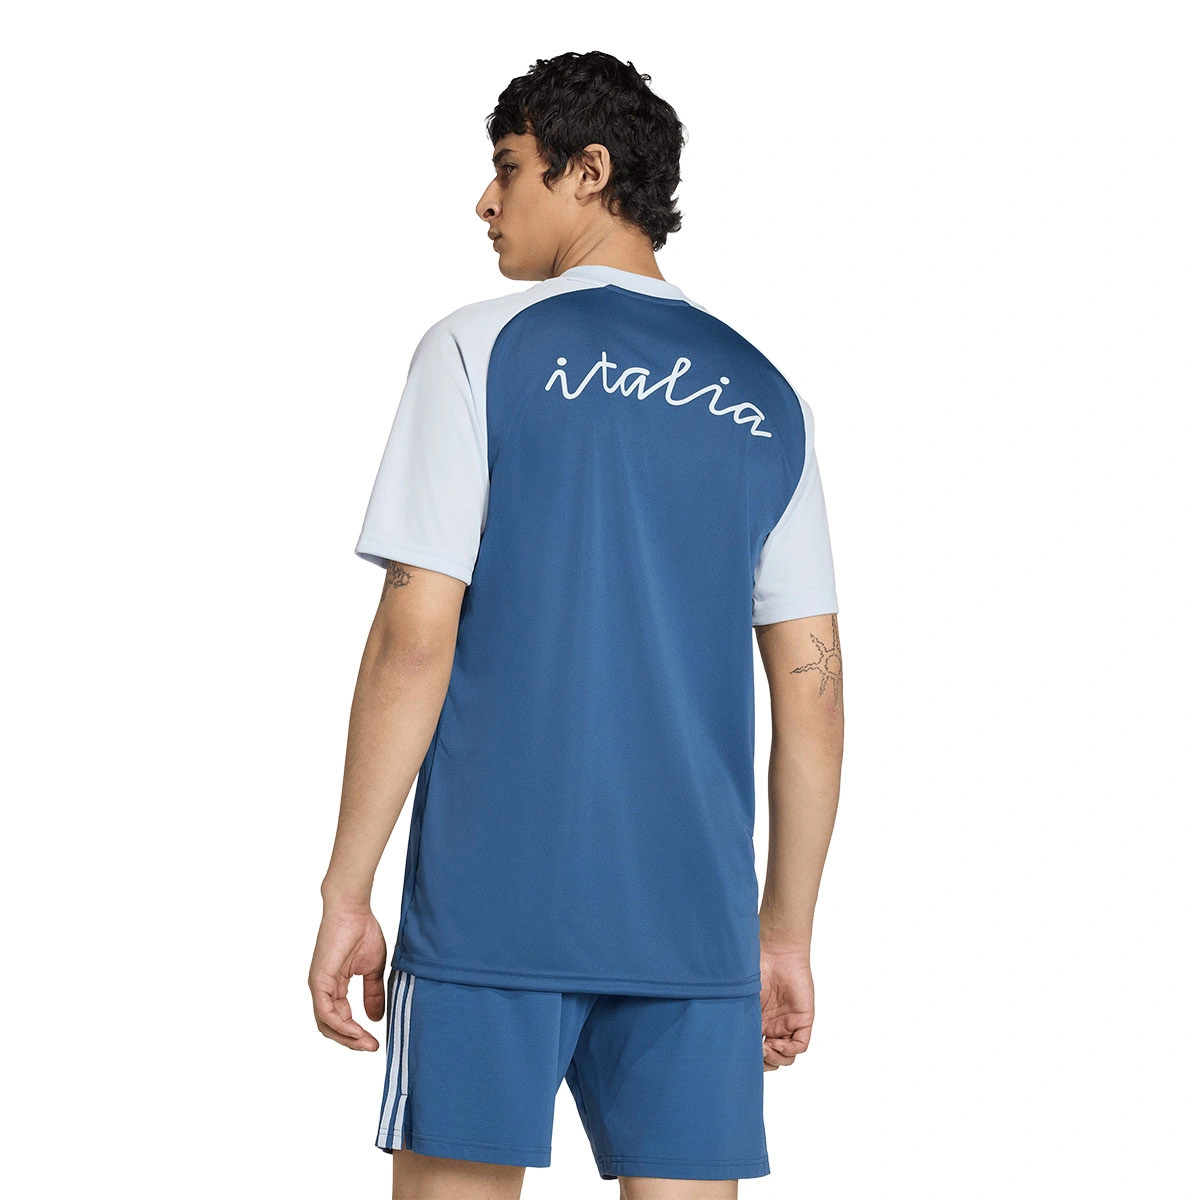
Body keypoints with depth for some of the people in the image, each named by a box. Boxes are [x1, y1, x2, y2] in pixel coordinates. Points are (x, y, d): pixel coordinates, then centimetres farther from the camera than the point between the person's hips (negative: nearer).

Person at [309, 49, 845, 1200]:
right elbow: (812, 689, 9)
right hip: (693, 914, 4)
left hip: (493, 900, -4)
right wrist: (787, 932, 15)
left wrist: (345, 892, -3)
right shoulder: (765, 398, 12)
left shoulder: (482, 349, -2)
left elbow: (413, 641, -8)